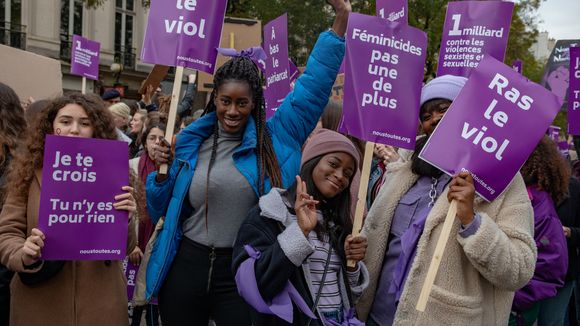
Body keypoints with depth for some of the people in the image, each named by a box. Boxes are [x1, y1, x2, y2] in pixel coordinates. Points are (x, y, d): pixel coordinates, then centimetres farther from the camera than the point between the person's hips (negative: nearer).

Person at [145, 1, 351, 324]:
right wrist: (162, 172, -9)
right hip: (186, 265, 2)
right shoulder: (190, 143, 2)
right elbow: (161, 210, 10)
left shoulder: (276, 137, -3)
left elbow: (313, 86, -6)